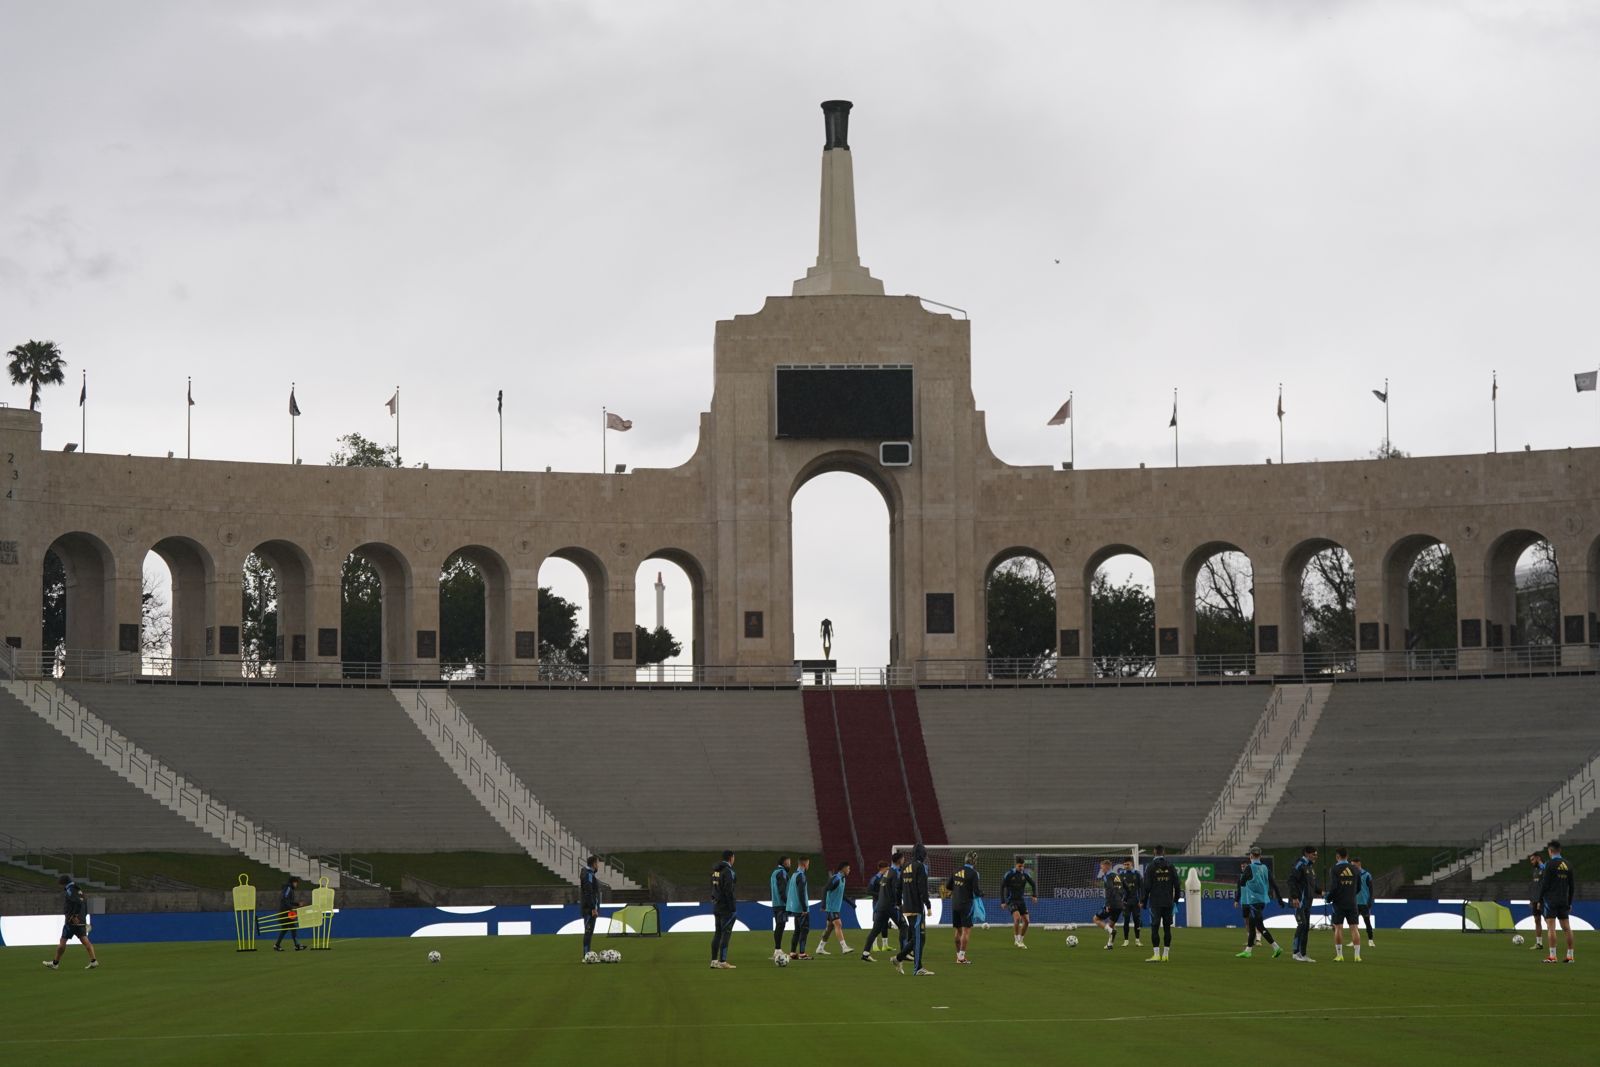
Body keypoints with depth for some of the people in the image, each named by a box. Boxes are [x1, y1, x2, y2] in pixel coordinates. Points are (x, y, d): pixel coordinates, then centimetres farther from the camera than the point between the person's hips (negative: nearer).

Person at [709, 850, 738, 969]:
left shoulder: (715, 870, 12)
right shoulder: (728, 871, -14)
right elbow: (728, 891, -19)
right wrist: (732, 907, -17)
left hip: (716, 906, 9)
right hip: (726, 908, -9)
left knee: (717, 933, 11)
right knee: (726, 933, -7)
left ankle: (714, 961, 11)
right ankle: (722, 962, -10)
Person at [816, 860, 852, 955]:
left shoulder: (842, 879, 14)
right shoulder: (836, 878, -15)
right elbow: (825, 889, -21)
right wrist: (824, 904, -27)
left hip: (836, 908, 9)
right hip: (832, 907, -9)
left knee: (829, 927, 10)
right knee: (838, 924, -15)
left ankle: (820, 948, 15)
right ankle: (844, 947, -21)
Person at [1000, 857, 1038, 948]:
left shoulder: (1025, 874, 1)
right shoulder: (1009, 874, -11)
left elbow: (1033, 884, 13)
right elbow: (1002, 887, -6)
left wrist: (1035, 895, -3)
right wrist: (1003, 902, -10)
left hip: (1021, 900, 5)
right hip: (1011, 901, -5)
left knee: (1026, 921, -2)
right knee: (1017, 918, -25)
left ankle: (1020, 940, 15)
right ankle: (1017, 940, -13)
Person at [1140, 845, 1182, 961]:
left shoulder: (1152, 867, -5)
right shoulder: (1170, 866, 4)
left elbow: (1146, 886, -6)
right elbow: (1177, 884, 8)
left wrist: (1143, 901, 3)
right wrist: (1176, 899, 18)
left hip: (1155, 903, -4)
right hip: (1168, 903, 4)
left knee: (1155, 928, -4)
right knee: (1167, 928, 9)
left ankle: (1156, 954, -12)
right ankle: (1166, 954, 11)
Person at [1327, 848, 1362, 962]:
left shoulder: (1335, 870, -7)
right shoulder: (1354, 869, 5)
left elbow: (1333, 887, -14)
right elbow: (1359, 888, 10)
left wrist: (1329, 899, 2)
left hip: (1338, 904, -3)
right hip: (1352, 903, 3)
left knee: (1338, 928, 3)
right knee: (1354, 928, 2)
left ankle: (1339, 955, 2)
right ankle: (1357, 955, -3)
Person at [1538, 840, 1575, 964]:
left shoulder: (1550, 864, -9)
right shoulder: (1568, 865, 10)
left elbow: (1545, 884, -11)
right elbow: (1571, 885, 13)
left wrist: (1540, 900, -4)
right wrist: (1569, 902, 19)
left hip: (1551, 901, -6)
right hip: (1564, 901, 6)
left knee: (1551, 927, -7)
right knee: (1567, 928, 7)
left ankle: (1552, 956, -13)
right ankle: (1570, 956, 6)